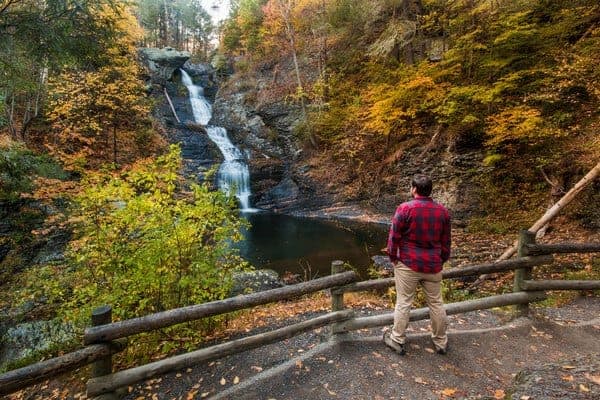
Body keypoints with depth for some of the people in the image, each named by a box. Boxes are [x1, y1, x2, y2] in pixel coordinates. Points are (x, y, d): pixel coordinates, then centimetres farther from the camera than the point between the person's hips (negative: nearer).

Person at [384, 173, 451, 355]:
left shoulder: (404, 208, -13)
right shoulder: (442, 211, 1)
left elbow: (394, 236, -10)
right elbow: (446, 241, 9)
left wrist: (393, 257, 3)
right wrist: (442, 260, 21)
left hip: (408, 265, -4)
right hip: (433, 266, 4)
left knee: (403, 303, 6)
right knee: (436, 303, 16)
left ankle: (397, 340, 19)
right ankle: (441, 342, 32)